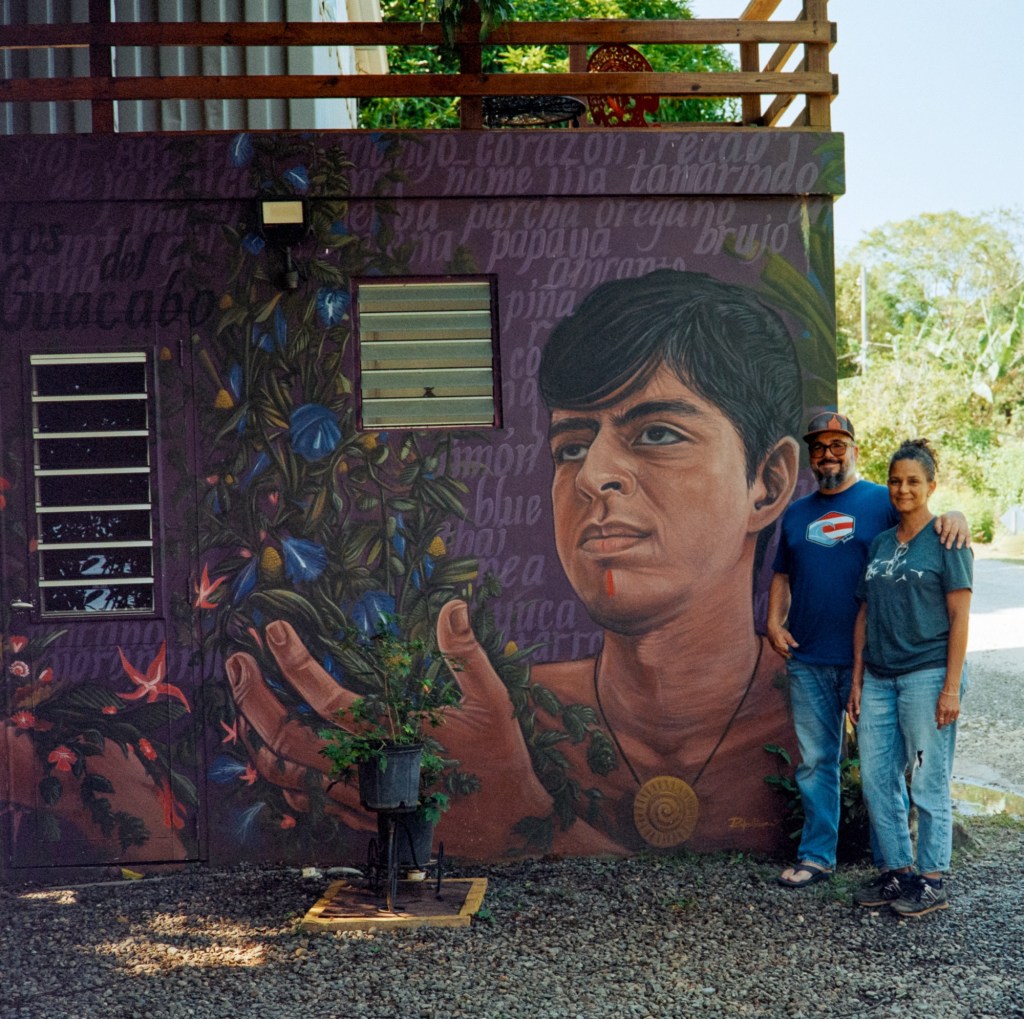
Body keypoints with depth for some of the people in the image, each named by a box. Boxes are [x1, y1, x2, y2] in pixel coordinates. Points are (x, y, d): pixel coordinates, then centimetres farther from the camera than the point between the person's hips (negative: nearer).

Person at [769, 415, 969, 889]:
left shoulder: (883, 501, 0)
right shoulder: (796, 514, 14)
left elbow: (939, 539, -3)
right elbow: (782, 575, 21)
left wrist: (955, 519, -26)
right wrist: (774, 621, 6)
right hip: (808, 661, 4)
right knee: (815, 761, 10)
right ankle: (816, 856, 19)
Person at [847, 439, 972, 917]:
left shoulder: (947, 541, -4)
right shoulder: (880, 544, 13)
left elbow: (959, 617, -8)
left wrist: (952, 687, -13)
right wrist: (857, 680, 10)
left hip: (928, 675, -6)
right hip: (879, 678, 6)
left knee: (928, 784, 0)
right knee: (876, 779, 8)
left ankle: (932, 881, 11)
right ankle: (896, 872, 21)